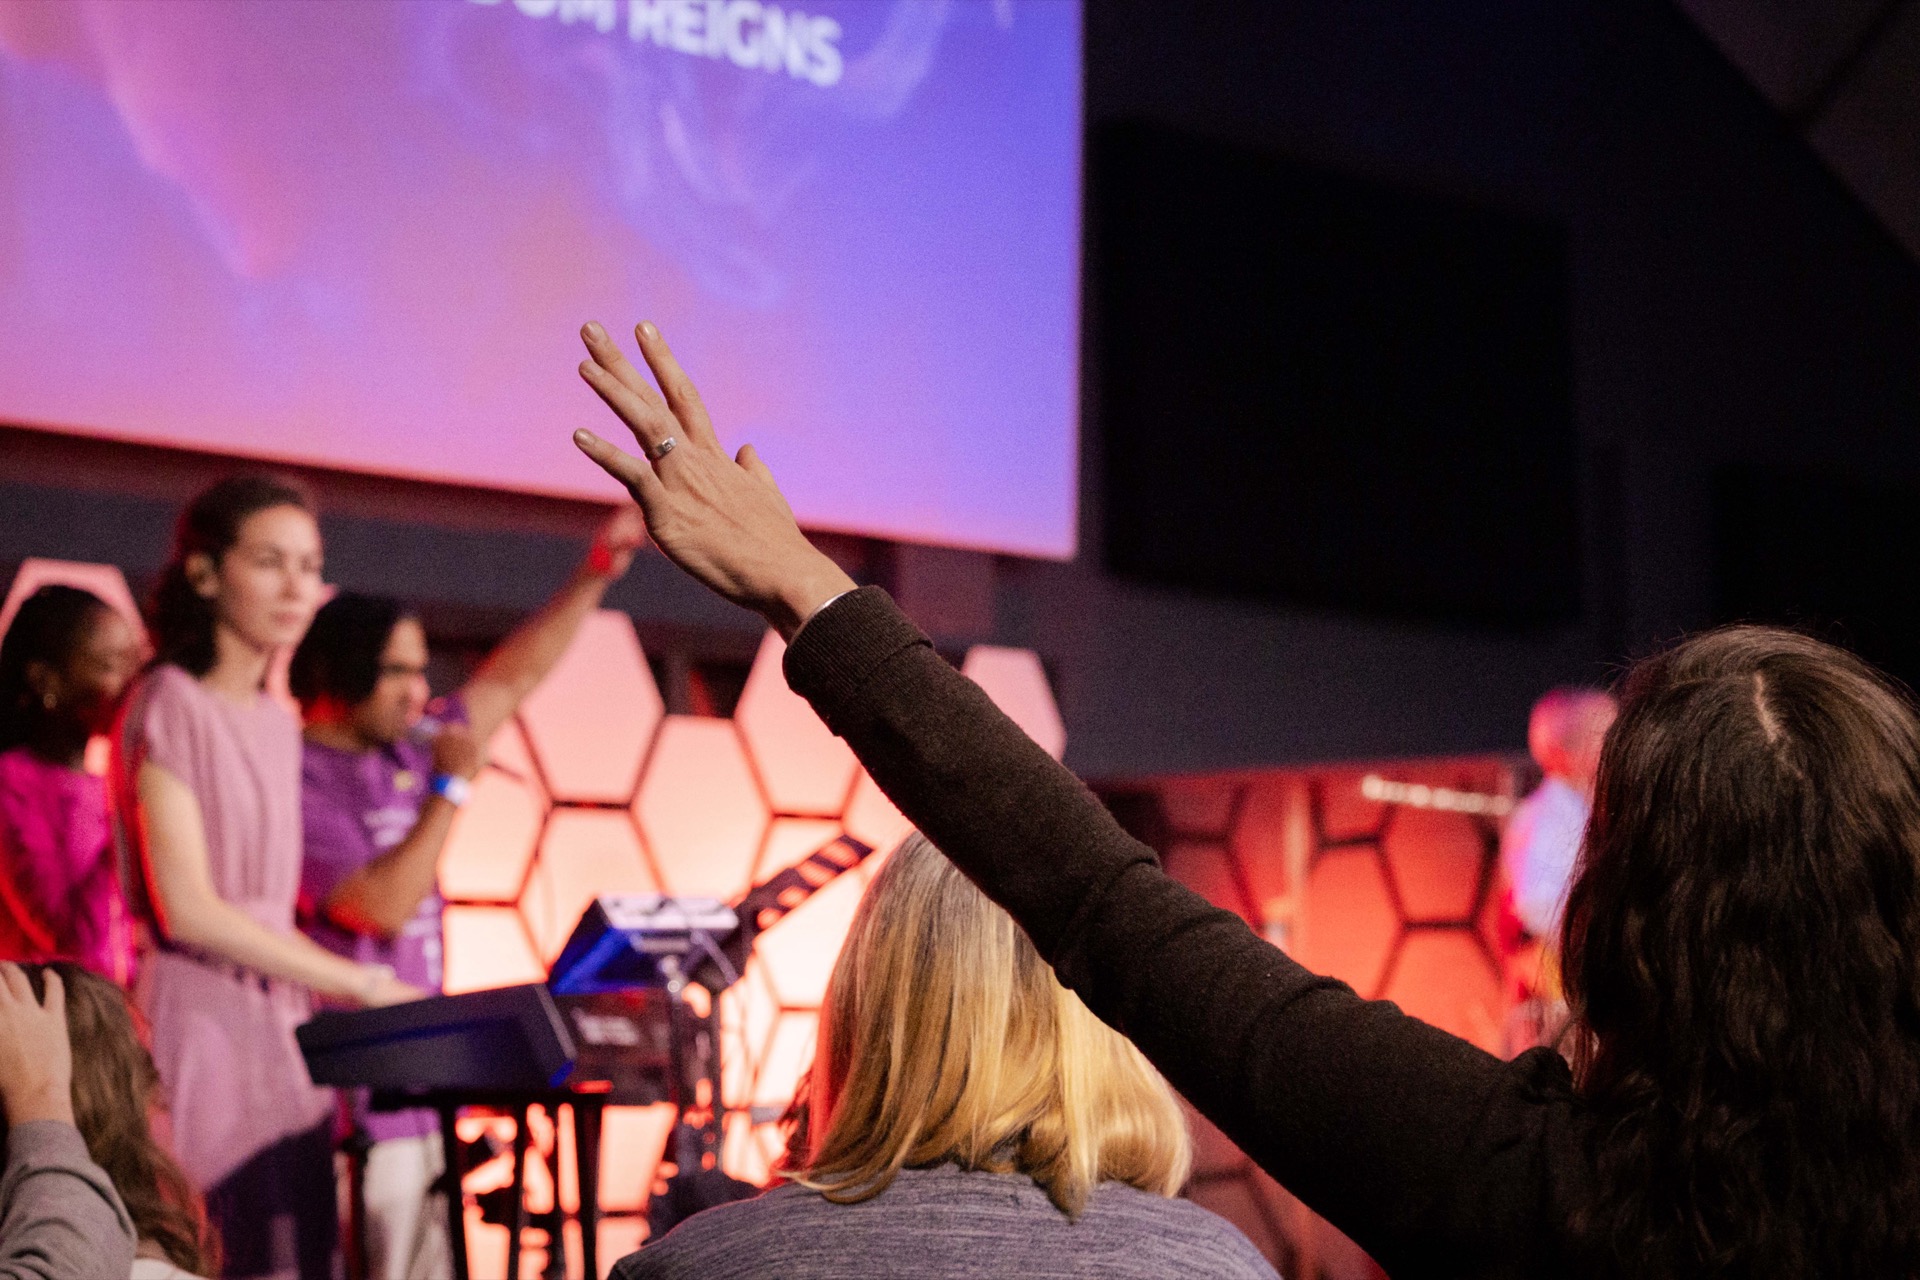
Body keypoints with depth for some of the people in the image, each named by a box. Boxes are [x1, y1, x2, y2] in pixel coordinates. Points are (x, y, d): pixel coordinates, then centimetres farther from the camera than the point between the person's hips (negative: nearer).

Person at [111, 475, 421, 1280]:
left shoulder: (278, 724, 16)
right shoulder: (172, 707, -7)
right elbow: (189, 910, -14)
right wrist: (362, 985, -10)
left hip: (283, 1030, 7)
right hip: (201, 1021, -7)